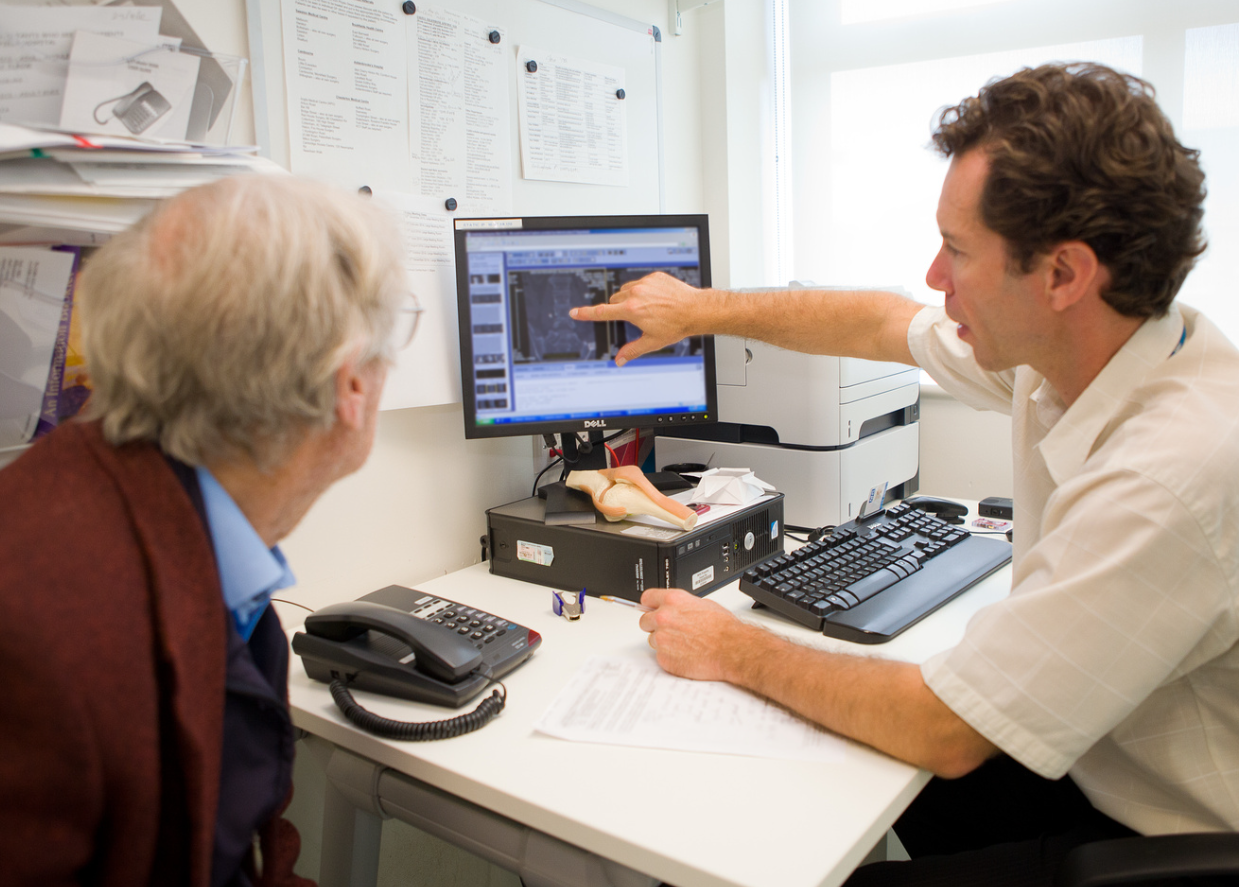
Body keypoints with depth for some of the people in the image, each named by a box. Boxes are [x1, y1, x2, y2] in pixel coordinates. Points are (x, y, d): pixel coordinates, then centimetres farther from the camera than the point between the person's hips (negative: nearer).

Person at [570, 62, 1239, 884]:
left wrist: (737, 652, -15)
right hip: (1083, 763, 7)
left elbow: (946, 730, -29)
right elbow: (879, 324, 10)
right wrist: (702, 308, 17)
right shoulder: (1056, 344, -9)